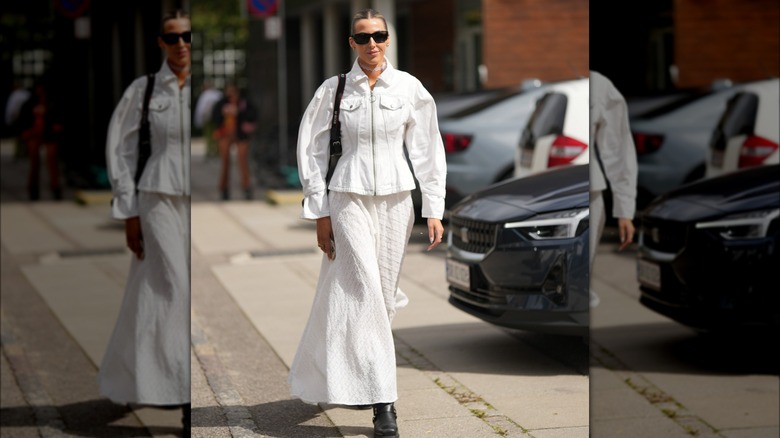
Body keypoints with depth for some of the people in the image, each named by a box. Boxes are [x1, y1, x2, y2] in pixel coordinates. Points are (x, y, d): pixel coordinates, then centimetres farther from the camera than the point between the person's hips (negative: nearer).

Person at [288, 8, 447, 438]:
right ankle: (382, 402, -9)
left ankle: (347, 376, 28)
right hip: (349, 199, -2)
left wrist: (434, 210, 3)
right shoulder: (333, 91, 0)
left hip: (395, 200, 2)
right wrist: (319, 213, 0)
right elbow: (312, 152, 4)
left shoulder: (409, 88, 2)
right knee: (364, 293, -10)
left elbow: (427, 149, 6)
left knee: (382, 293, 6)